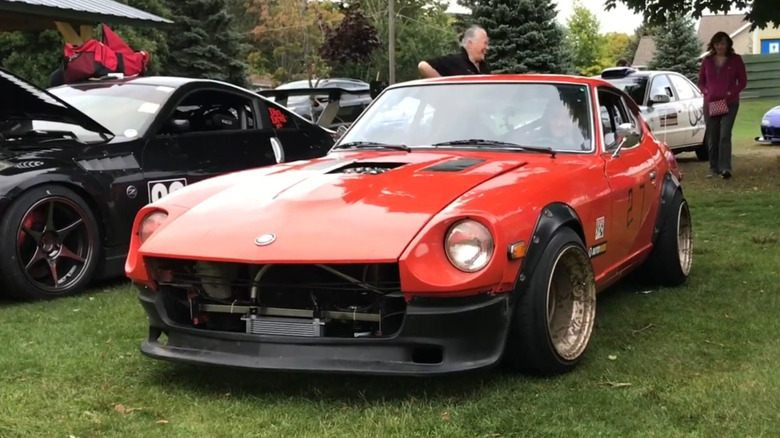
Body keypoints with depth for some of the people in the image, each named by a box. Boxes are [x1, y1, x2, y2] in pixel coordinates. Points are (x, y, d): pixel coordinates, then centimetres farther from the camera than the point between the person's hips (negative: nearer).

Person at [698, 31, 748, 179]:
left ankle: (725, 168, -18)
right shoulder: (707, 60, 10)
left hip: (729, 103, -3)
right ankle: (714, 169, 12)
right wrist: (705, 91, -4)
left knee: (725, 135, -15)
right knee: (712, 138, 4)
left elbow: (742, 81, 3)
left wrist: (731, 93, -11)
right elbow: (701, 80, 15)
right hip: (710, 103, 3)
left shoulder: (735, 60, 3)